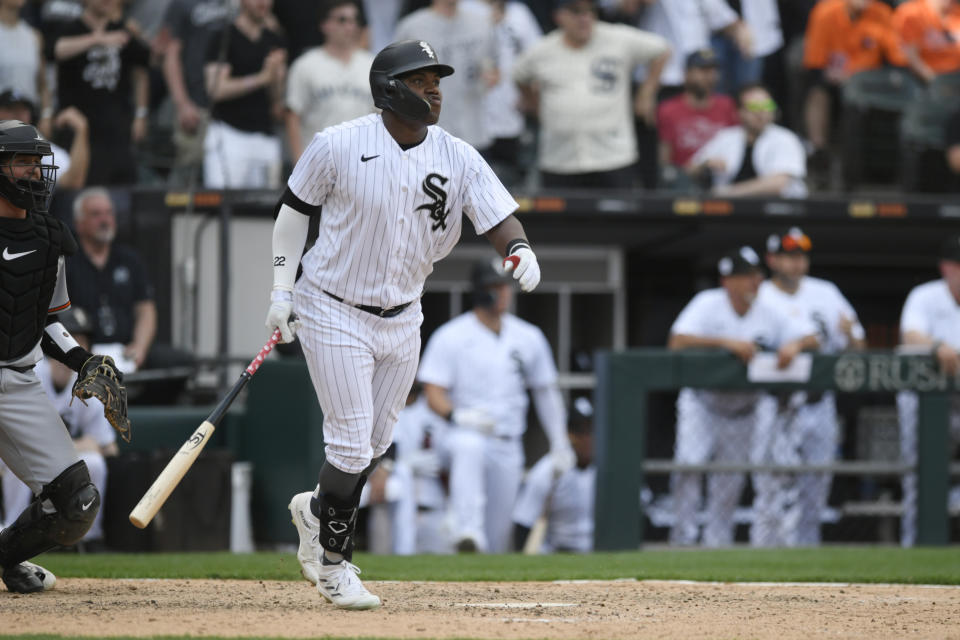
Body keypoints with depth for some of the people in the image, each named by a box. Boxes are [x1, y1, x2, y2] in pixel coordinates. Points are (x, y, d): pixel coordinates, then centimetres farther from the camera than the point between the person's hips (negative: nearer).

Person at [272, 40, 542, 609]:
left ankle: (316, 511, 42)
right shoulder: (339, 146, -14)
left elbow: (500, 218, -14)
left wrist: (521, 252, -36)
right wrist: (282, 290, -3)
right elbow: (296, 209, -1)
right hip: (334, 311, -5)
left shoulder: (458, 158, -6)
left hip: (401, 319, 5)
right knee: (351, 441, -8)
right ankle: (335, 563, 9)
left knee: (375, 444, 13)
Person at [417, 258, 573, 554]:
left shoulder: (529, 338, 11)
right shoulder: (451, 337, -2)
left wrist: (559, 443, 15)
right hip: (467, 431, -5)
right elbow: (434, 394, -8)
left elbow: (546, 392, 19)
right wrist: (456, 415, -28)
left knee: (499, 536, 0)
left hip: (508, 445, 5)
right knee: (469, 448, -41)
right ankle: (469, 533, -55)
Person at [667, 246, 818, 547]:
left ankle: (717, 542, 17)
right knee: (690, 462, -21)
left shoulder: (769, 314, -5)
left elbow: (812, 338, -4)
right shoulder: (708, 305, -15)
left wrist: (795, 344, -29)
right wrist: (727, 342, -38)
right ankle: (683, 537, -14)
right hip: (701, 404, -3)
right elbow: (677, 342, -30)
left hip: (744, 410, 3)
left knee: (730, 482, 6)